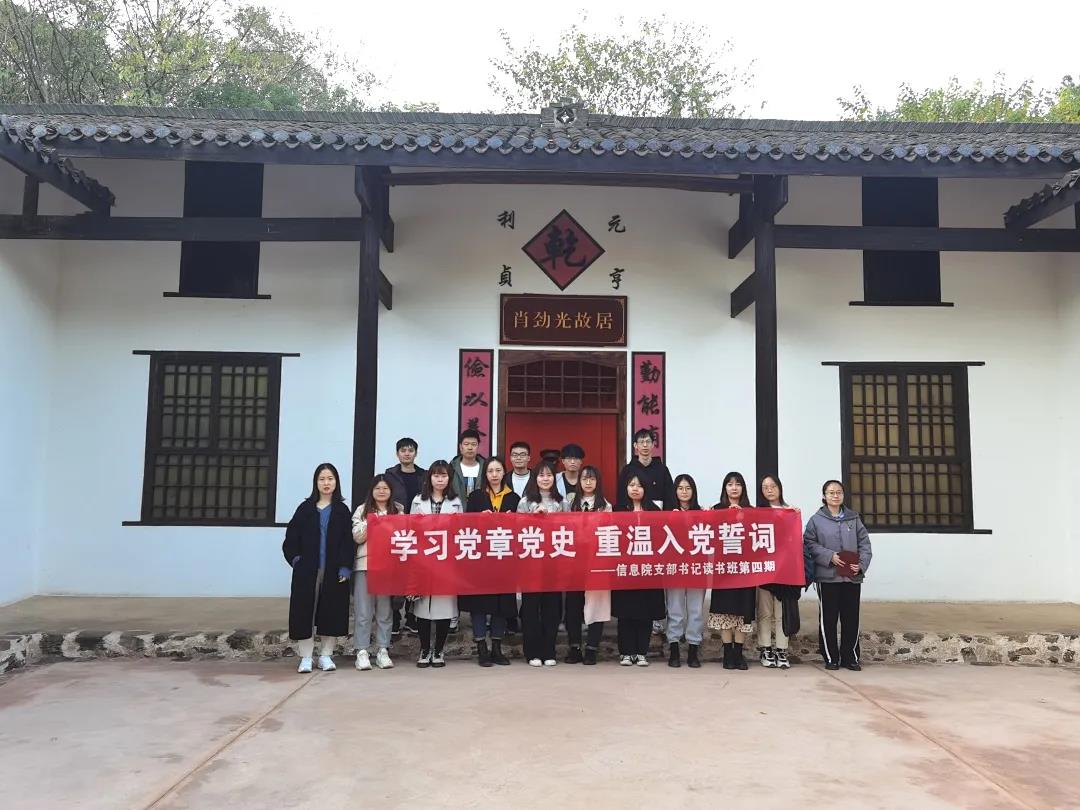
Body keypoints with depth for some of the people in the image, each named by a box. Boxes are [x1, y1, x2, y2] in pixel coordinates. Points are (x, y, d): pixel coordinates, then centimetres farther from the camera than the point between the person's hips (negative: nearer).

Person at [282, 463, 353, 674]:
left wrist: (345, 567, -8)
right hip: (307, 570, 0)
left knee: (331, 611, 4)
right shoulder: (305, 508, 7)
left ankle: (326, 655, 16)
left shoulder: (342, 510, 6)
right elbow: (291, 537, 6)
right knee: (305, 611, 0)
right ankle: (305, 657, 9)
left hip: (333, 571, 0)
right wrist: (295, 558, -6)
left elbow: (347, 541, 0)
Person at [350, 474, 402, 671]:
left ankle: (382, 650, 11)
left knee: (385, 610, 4)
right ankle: (362, 652, 4)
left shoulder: (398, 511, 13)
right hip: (365, 564, -1)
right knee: (363, 611, -2)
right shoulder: (362, 511, 9)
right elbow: (357, 537, 1)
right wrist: (371, 523, -12)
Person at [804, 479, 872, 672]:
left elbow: (864, 544, 7)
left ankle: (850, 657, 18)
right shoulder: (816, 519, 2)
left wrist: (861, 564, -8)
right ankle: (831, 658, 13)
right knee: (828, 618, 2)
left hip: (852, 577, 3)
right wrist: (830, 556, -16)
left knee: (851, 618, 6)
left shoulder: (854, 518, 10)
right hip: (827, 576, -2)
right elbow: (810, 544, -4)